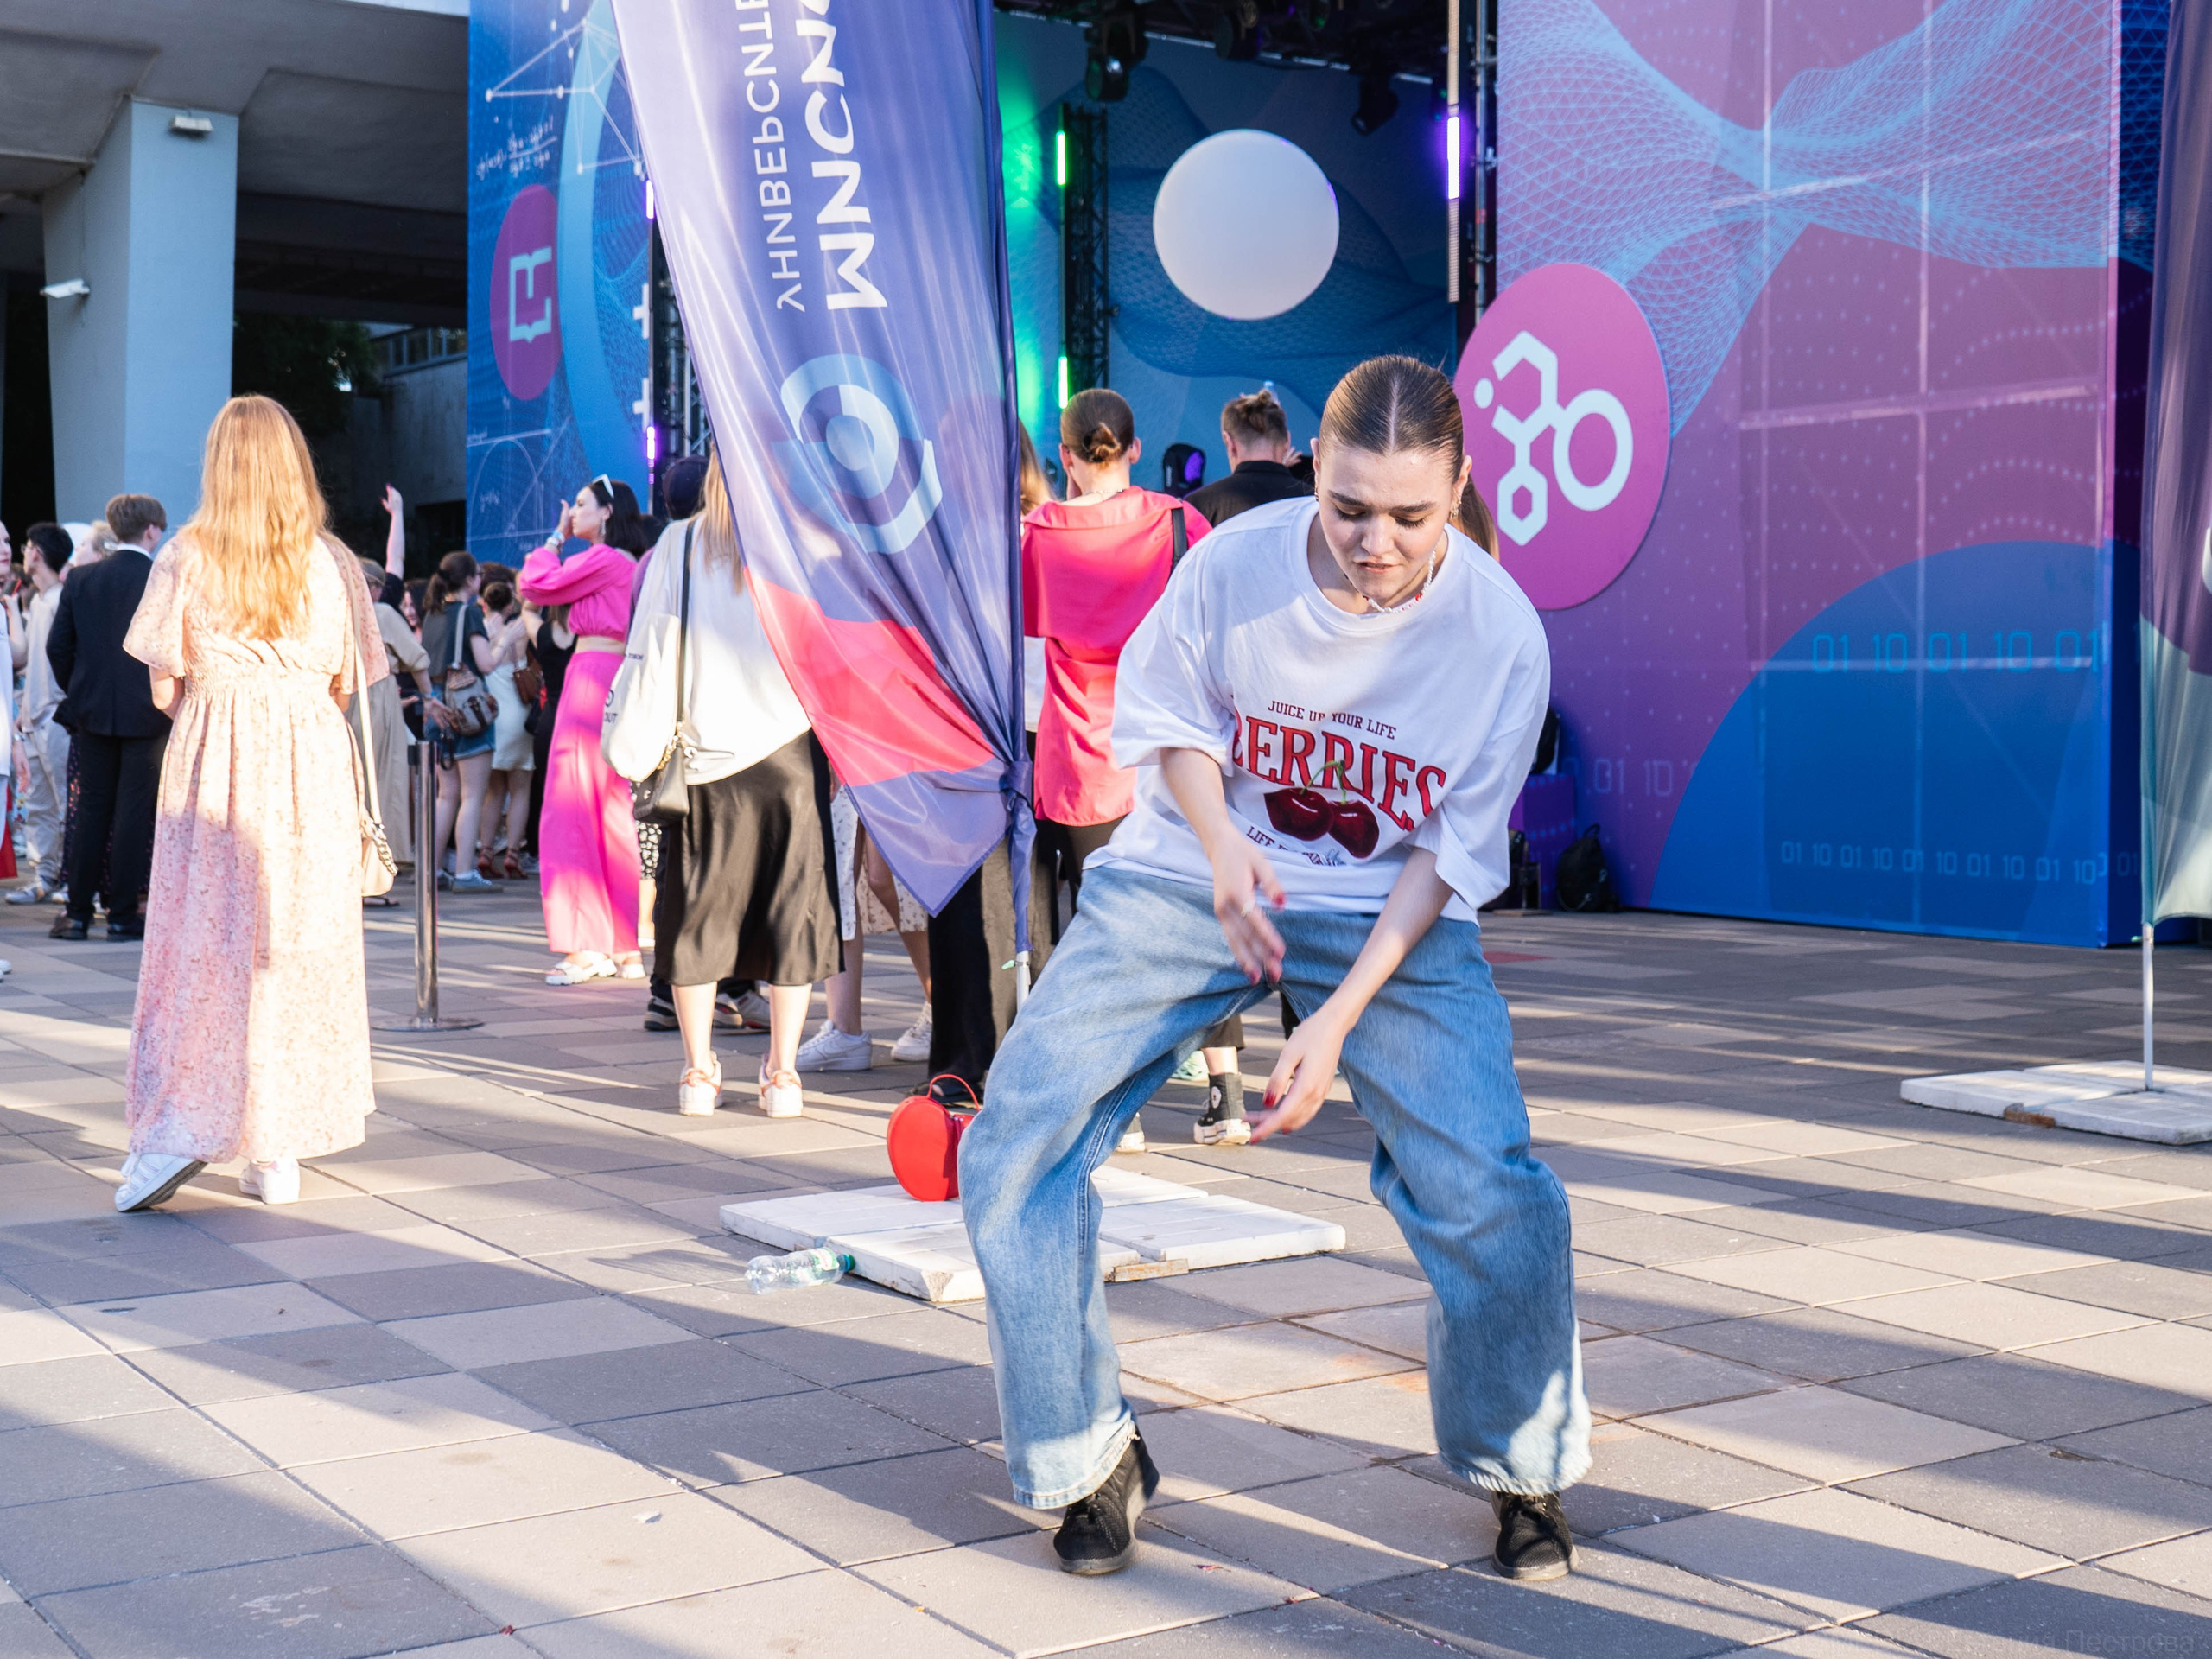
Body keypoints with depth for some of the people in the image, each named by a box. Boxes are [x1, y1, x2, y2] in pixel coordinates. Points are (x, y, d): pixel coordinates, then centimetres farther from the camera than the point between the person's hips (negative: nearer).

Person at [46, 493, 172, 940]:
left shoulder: (80, 579, 2)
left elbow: (57, 646, 3)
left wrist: (76, 692, 16)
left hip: (92, 709, 3)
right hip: (147, 713, -3)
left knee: (90, 808, 10)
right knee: (133, 810, 2)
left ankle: (78, 911, 11)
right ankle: (123, 913, 5)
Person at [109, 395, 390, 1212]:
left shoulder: (185, 557, -2)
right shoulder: (330, 562, 2)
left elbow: (163, 690, 0)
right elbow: (343, 686, 4)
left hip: (212, 757, -1)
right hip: (312, 767, 1)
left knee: (199, 945, 5)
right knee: (299, 945, 5)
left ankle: (174, 1133, -3)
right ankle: (277, 1152, 8)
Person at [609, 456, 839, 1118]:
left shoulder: (679, 553, 0)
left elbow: (652, 654, -1)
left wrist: (640, 752, 3)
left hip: (704, 758, 1)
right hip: (790, 749, -1)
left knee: (697, 910, 9)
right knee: (794, 908, 6)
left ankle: (698, 1071, 11)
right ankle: (782, 1073, 6)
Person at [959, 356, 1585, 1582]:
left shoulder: (1500, 634, -18)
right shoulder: (1233, 563, -17)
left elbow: (1446, 857, -12)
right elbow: (1169, 718, 1)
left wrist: (1339, 1019, -23)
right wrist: (1223, 851, -19)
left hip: (1388, 915, -1)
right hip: (1188, 878, 1)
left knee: (1490, 1192, -18)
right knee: (1013, 1146, -11)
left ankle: (1526, 1470, 12)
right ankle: (1089, 1459, 10)